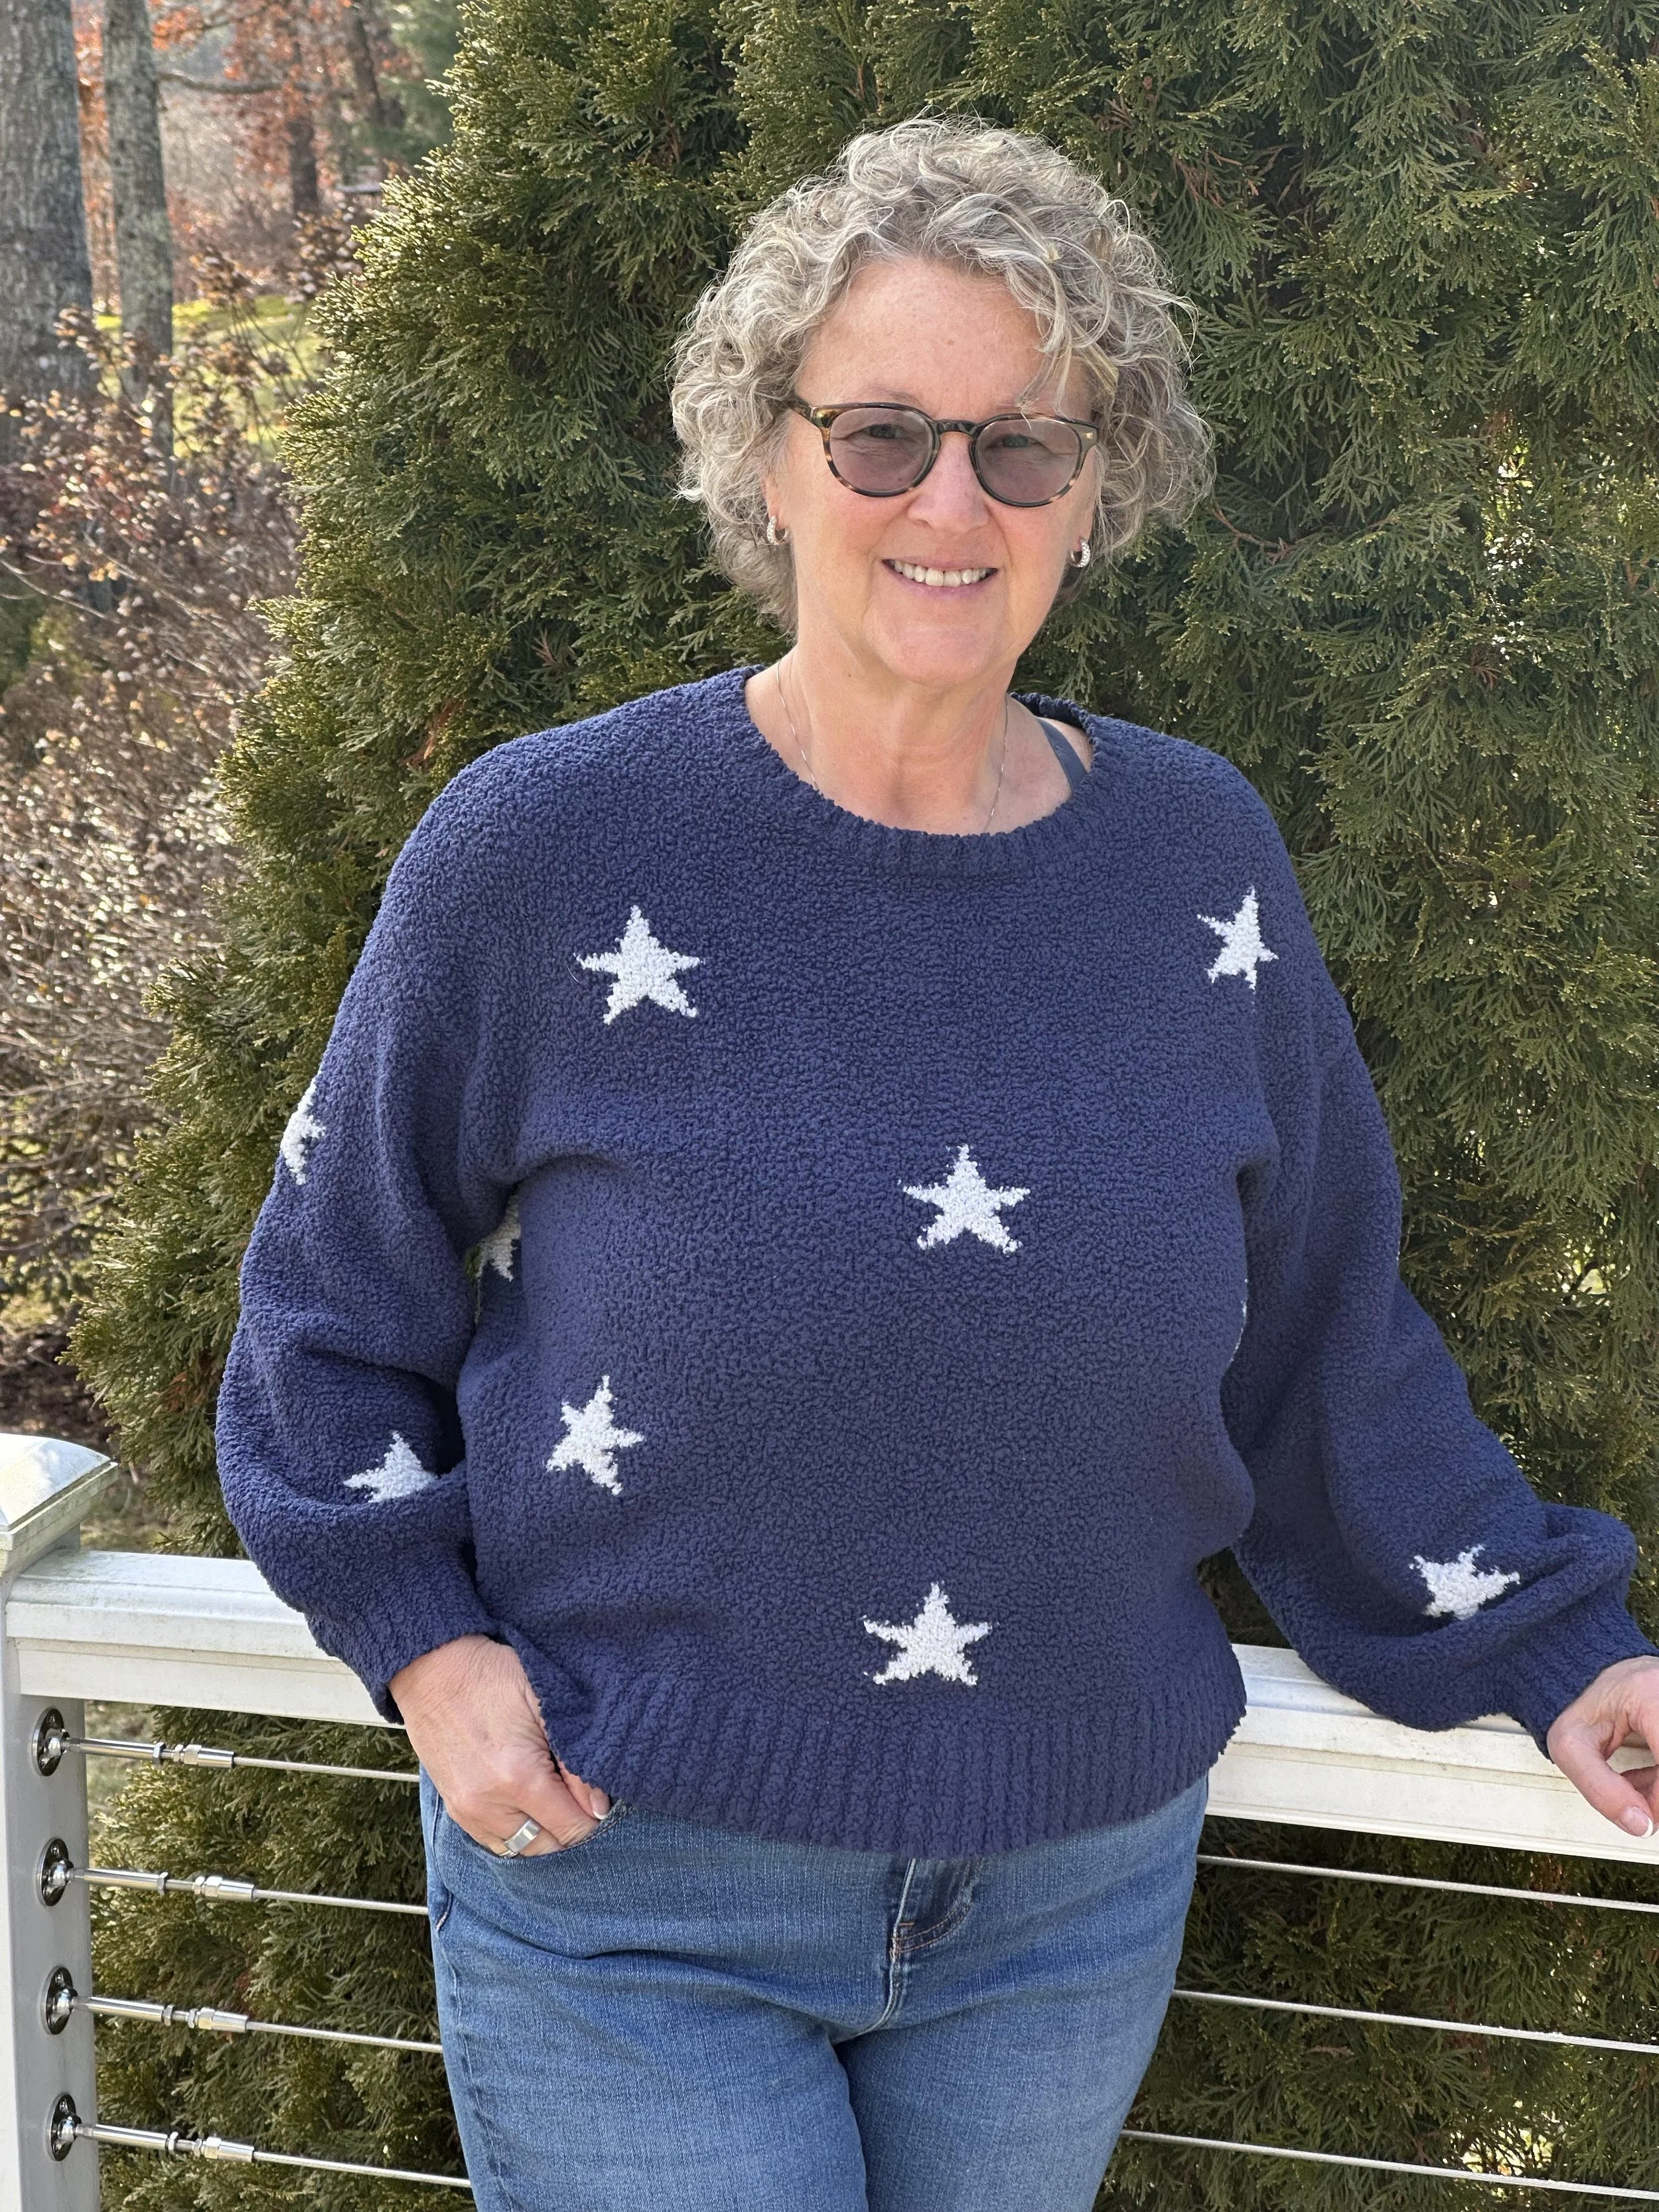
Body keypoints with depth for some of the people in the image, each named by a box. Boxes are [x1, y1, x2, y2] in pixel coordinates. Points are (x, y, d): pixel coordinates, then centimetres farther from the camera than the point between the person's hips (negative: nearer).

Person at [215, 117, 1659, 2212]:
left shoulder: (1201, 860, -3)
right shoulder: (540, 850, -12)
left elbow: (1320, 1336, 8)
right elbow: (340, 1286, 0)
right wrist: (429, 1643, -9)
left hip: (1080, 1891, 4)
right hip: (632, 1895, -3)